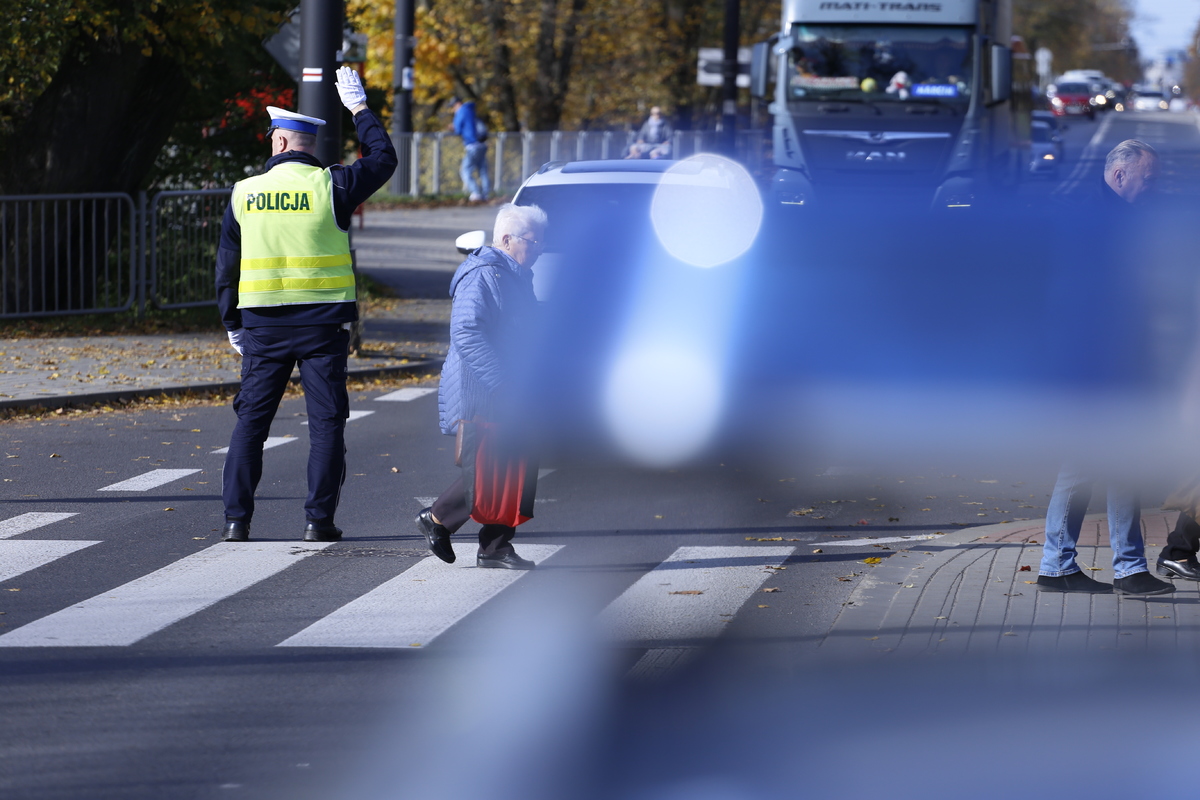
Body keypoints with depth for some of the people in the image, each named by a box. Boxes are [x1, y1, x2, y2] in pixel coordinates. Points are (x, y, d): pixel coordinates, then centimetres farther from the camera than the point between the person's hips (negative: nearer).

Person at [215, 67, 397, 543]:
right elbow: (383, 159, 10)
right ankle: (319, 518, 0)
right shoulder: (331, 186, -6)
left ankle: (236, 518, 2)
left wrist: (232, 325, 15)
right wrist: (359, 109, 21)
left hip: (263, 325, 2)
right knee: (326, 423, 4)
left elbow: (227, 267, 6)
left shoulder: (244, 194, 1)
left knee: (251, 421, 7)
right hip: (322, 324, -1)